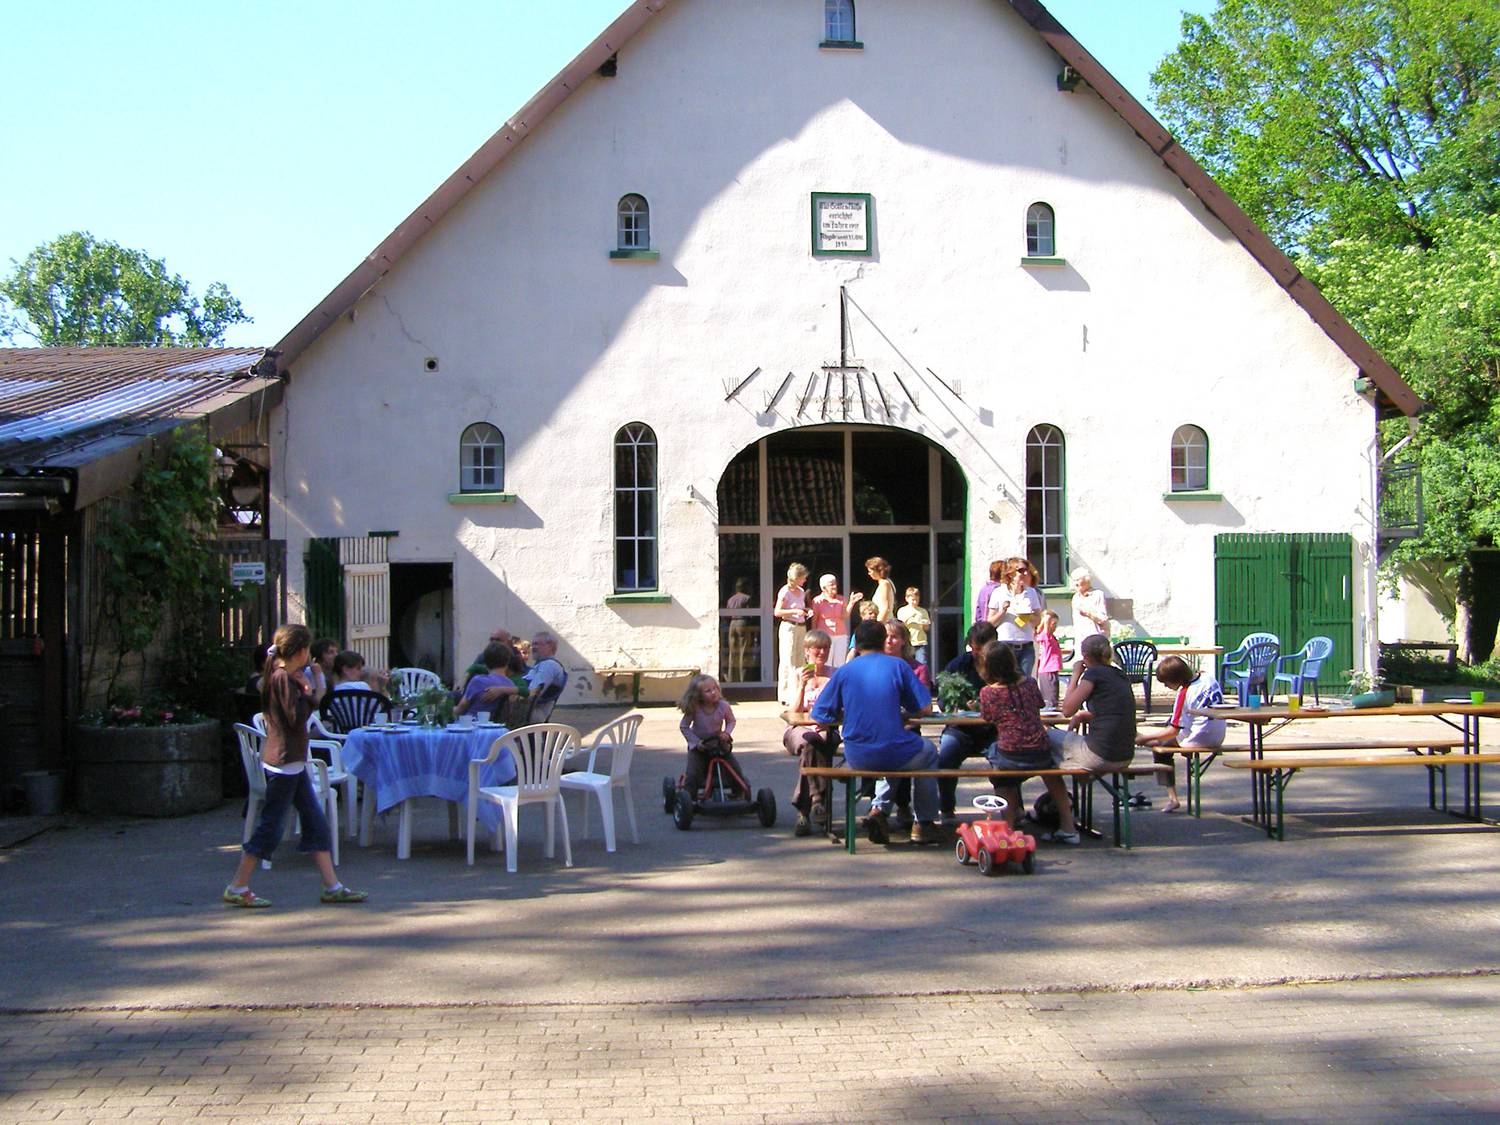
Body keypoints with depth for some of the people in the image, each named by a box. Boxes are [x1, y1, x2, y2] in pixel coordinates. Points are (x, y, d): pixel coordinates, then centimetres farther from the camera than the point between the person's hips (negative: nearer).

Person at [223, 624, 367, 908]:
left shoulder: (284, 676, 14)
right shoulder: (283, 677, -16)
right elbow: (296, 717, -22)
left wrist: (304, 688, 7)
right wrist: (306, 691, -8)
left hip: (293, 761, 10)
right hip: (283, 761, -10)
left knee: (316, 822, 9)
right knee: (270, 826, -4)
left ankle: (332, 887, 12)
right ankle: (237, 888, 5)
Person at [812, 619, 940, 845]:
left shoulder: (844, 671, 3)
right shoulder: (898, 666, -1)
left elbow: (820, 715, 4)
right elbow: (924, 707, 0)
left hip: (857, 757, 3)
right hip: (894, 754, -3)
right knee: (929, 753, 32)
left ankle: (879, 809, 18)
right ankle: (924, 823, 27)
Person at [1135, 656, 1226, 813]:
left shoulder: (1184, 694, -20)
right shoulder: (1207, 677, 0)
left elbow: (1173, 731, -17)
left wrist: (1145, 738, -12)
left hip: (1199, 740, -8)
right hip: (1219, 737, 8)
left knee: (1159, 748, 6)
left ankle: (1172, 798, 1)